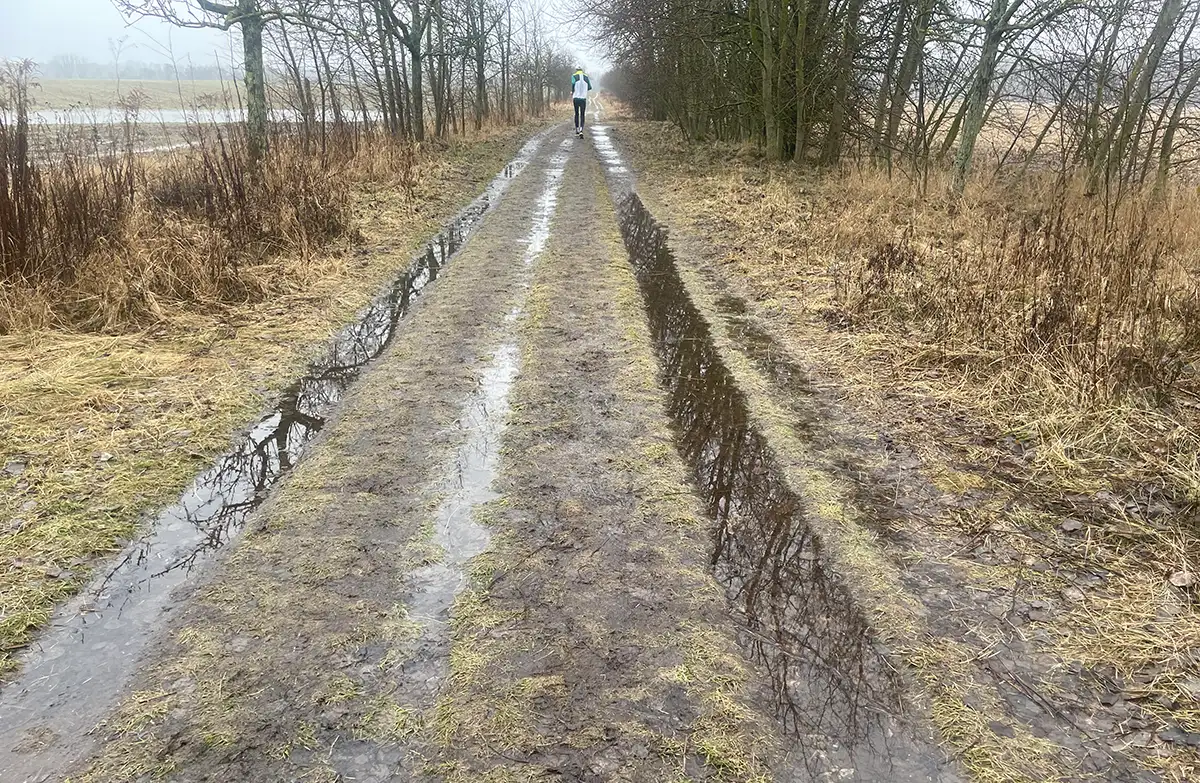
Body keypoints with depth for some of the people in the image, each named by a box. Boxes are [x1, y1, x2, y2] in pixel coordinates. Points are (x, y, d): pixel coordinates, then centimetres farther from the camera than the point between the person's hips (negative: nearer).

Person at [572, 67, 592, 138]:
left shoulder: (574, 76, -1)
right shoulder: (586, 77, 6)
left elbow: (573, 84, -17)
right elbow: (590, 88, 7)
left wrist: (572, 92, 2)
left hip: (576, 98, -1)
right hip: (583, 98, 1)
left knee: (576, 114, 14)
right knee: (582, 115, 2)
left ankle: (577, 130, 20)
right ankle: (581, 130, -17)